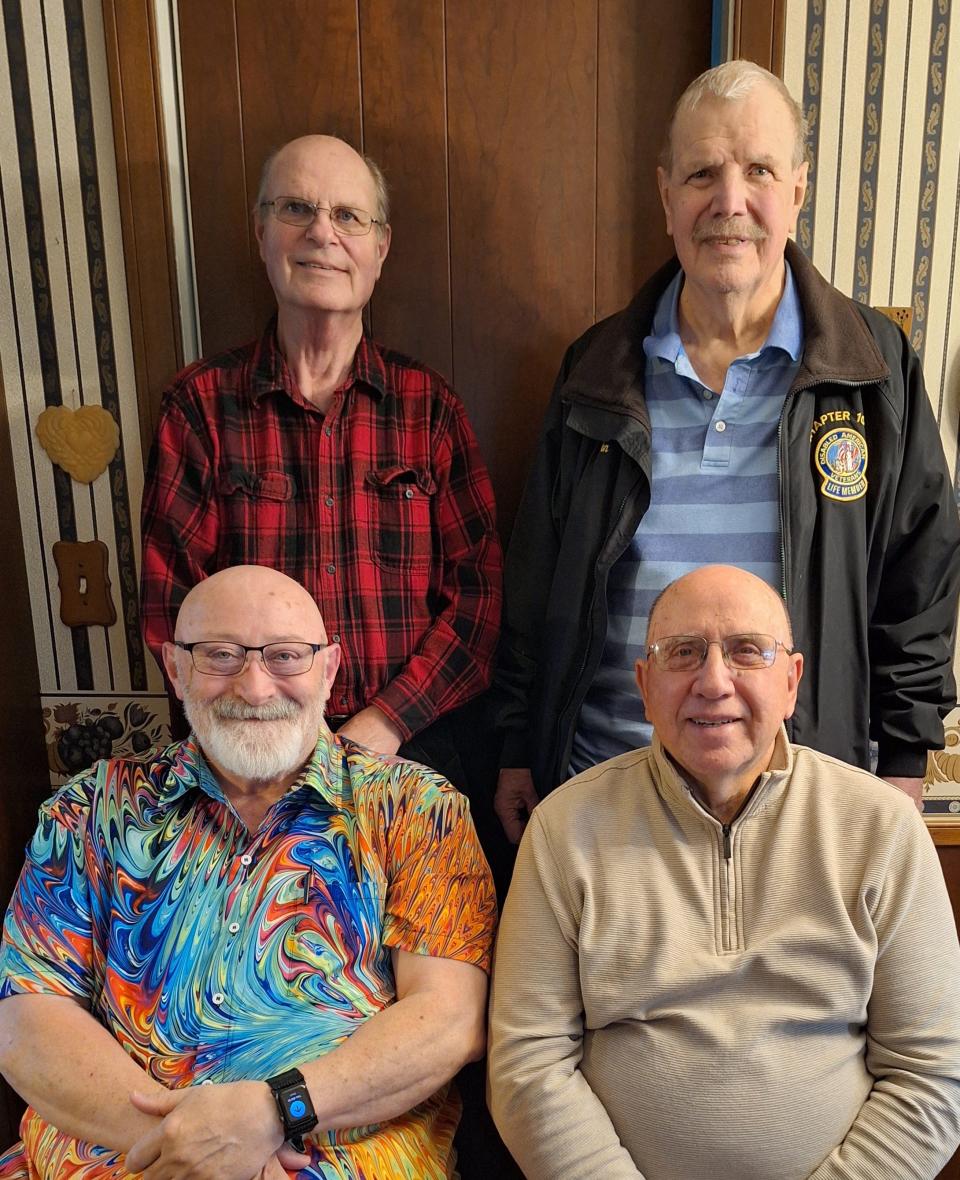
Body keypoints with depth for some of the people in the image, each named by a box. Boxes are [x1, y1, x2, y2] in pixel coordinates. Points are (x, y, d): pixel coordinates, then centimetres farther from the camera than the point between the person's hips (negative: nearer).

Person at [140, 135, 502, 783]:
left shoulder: (429, 404, 0)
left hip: (412, 741, 1)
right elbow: (173, 604, -4)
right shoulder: (200, 403, -2)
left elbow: (476, 589, -3)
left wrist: (385, 724, -15)